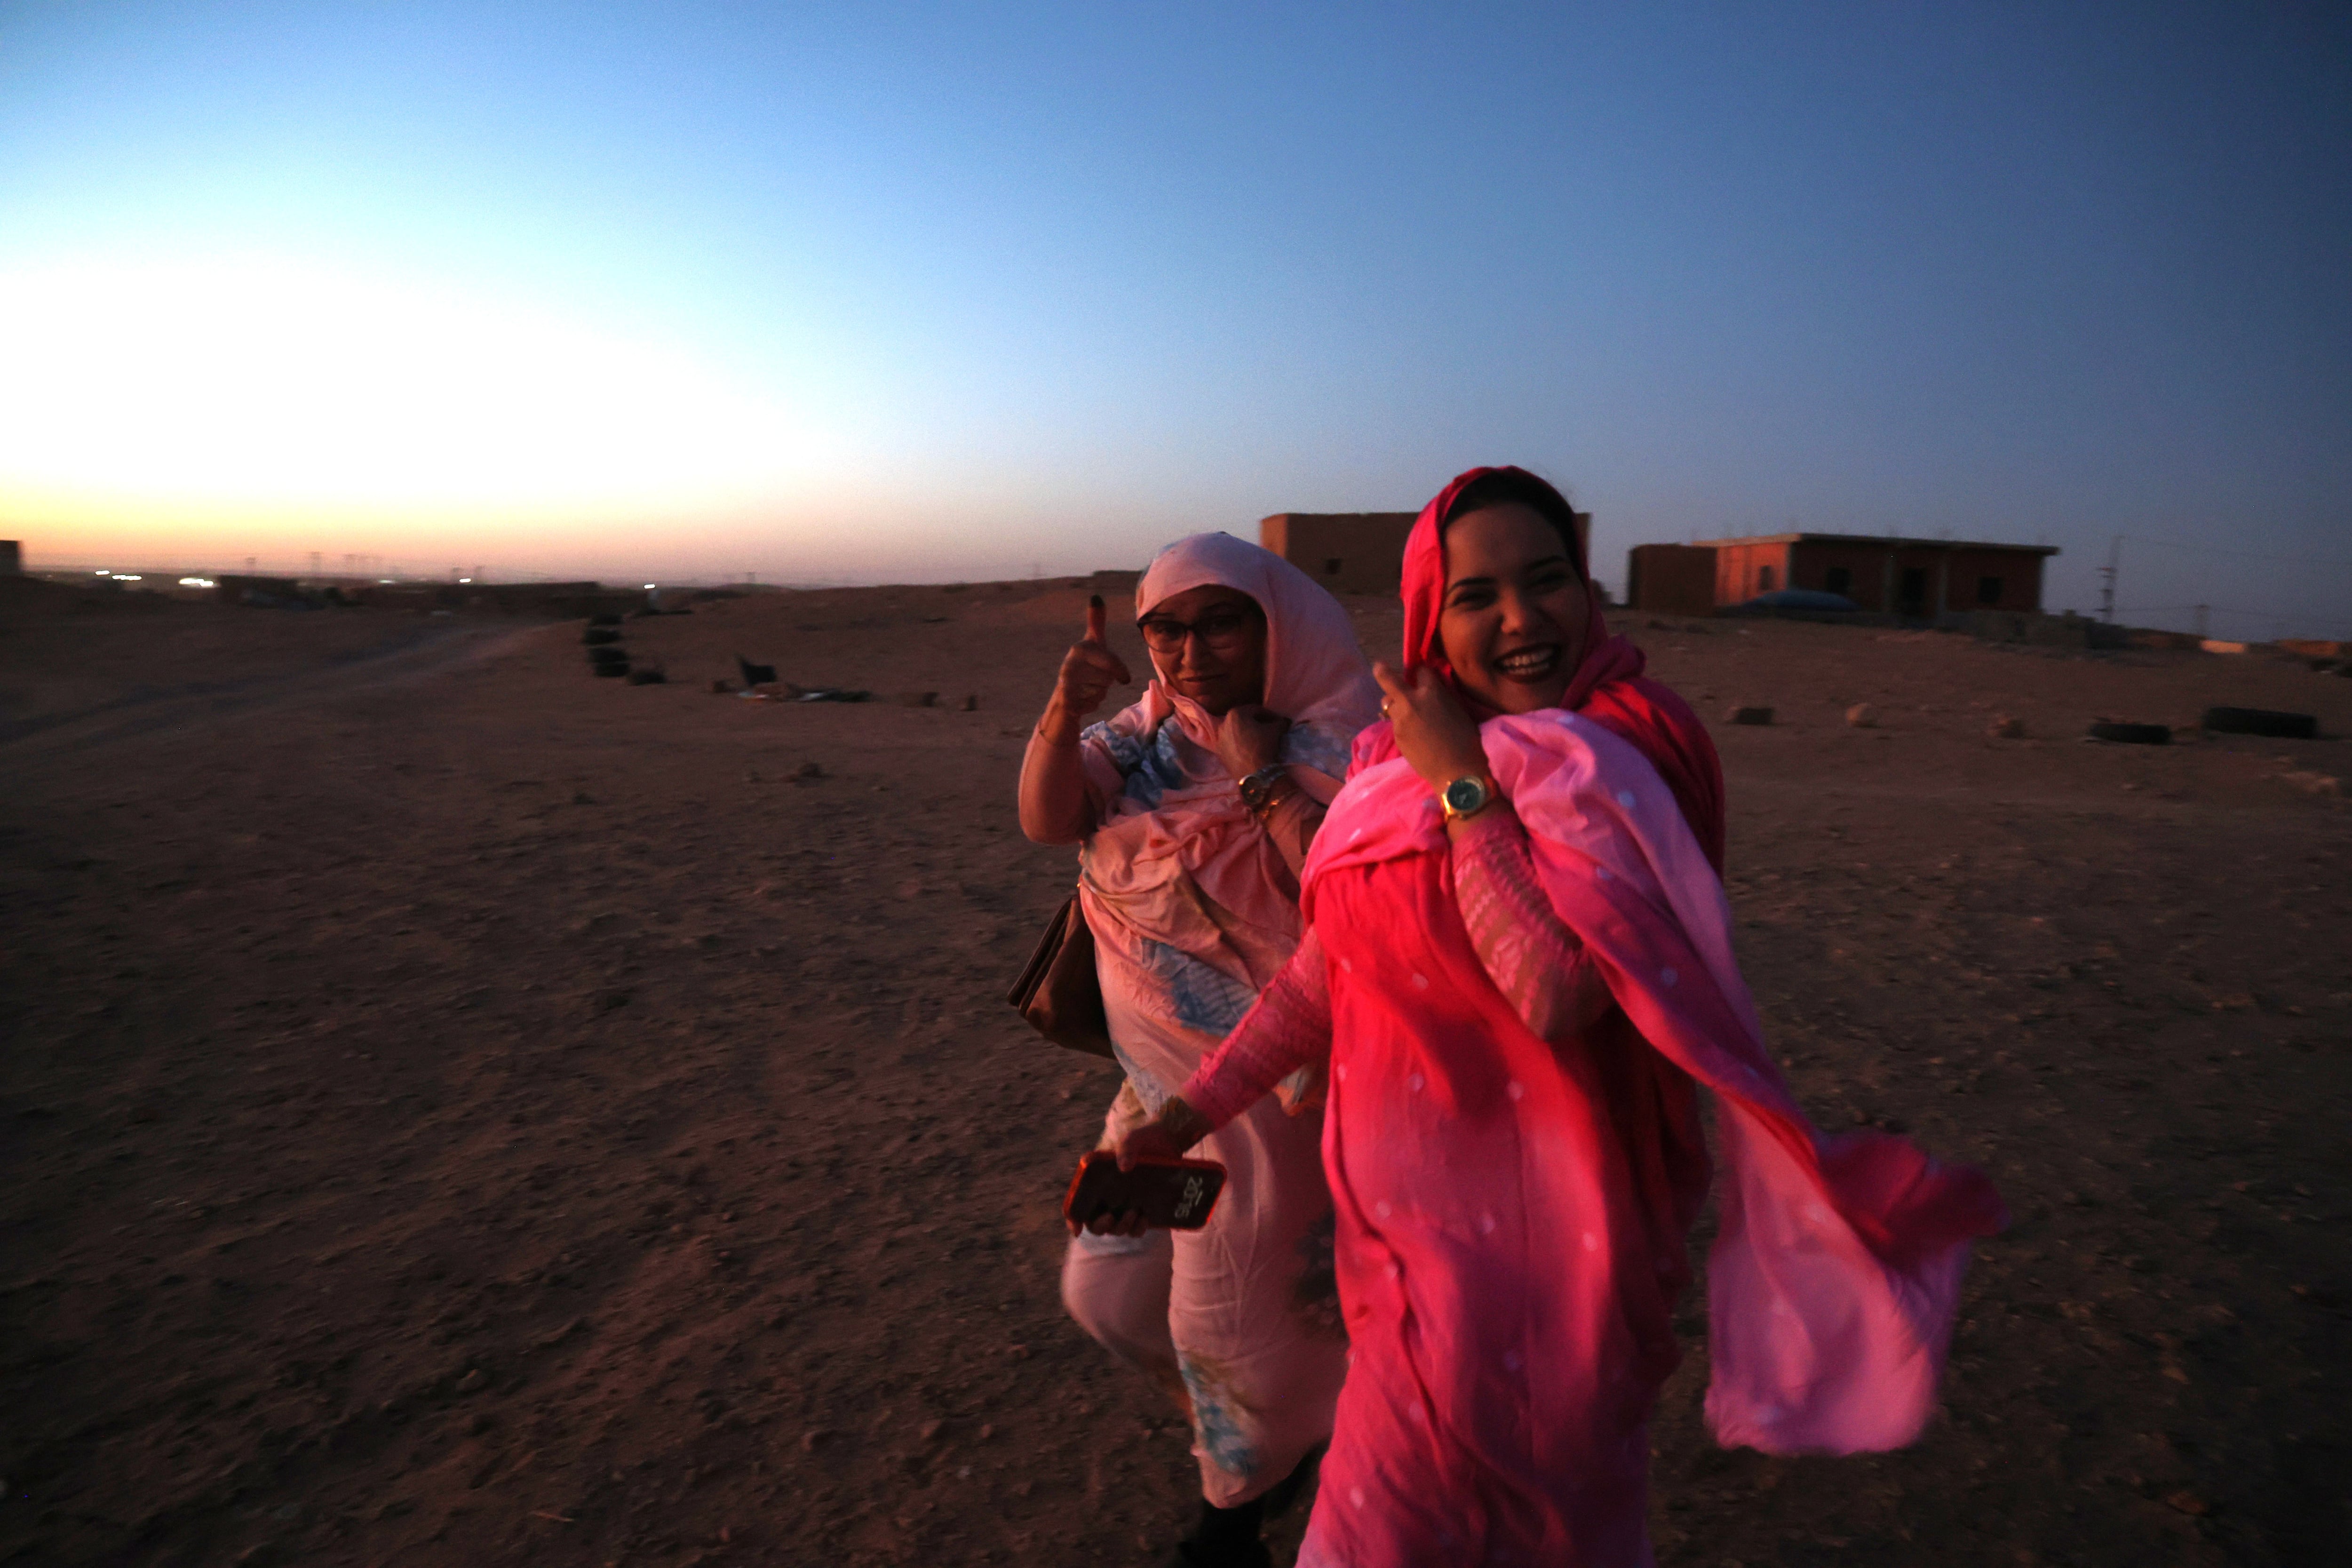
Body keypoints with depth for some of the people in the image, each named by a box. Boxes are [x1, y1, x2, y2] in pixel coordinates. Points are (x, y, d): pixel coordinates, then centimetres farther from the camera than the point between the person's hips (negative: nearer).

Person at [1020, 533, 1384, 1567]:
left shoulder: (1331, 745, -14)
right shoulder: (1147, 733, 2)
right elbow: (1046, 821, -13)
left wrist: (1259, 776, -26)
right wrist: (1064, 711, -30)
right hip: (1159, 1078, 6)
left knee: (1228, 1318, 10)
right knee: (1108, 1295, 17)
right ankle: (1265, 1426, 47)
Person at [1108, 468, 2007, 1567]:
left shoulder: (1609, 758, -19)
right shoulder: (1402, 756, 1)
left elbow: (1560, 995, -32)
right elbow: (1331, 960, 7)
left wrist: (1464, 786, -25)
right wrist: (1198, 1108, 8)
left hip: (1522, 1217, -6)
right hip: (1410, 1205, 6)